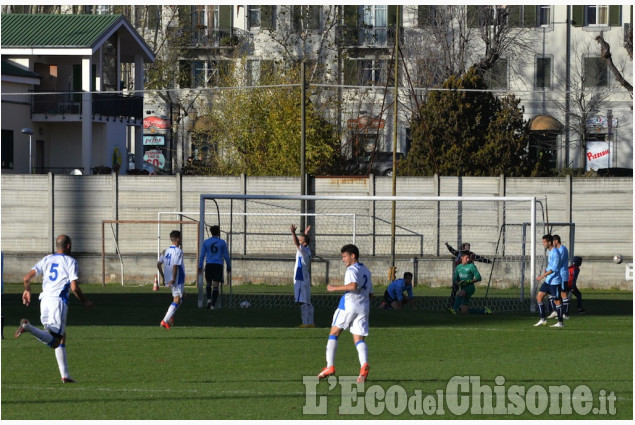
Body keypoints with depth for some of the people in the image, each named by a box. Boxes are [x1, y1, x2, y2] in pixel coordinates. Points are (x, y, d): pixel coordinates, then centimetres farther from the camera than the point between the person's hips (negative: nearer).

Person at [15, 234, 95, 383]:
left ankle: (65, 375, 12)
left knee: (61, 337, 16)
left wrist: (27, 290, 27)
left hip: (44, 300, 6)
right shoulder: (70, 261, 0)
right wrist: (85, 302, 6)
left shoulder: (47, 259, 15)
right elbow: (74, 287, -9)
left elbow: (27, 277, 7)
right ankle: (28, 327, -33)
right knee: (54, 341, -11)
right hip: (58, 301, -6)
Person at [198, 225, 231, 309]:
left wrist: (200, 267, 10)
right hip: (218, 266, -1)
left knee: (208, 284, 17)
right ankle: (213, 305, -5)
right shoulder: (222, 242, 2)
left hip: (209, 265, 1)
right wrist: (229, 267, 14)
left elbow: (202, 255, 5)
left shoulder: (206, 242, 5)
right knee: (215, 286, -1)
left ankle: (209, 299, -5)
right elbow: (226, 256, 5)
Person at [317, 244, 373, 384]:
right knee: (359, 340, 1)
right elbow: (370, 293, 22)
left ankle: (330, 366, -3)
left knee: (333, 334, 6)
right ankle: (364, 365, -27)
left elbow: (353, 285, -24)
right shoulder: (366, 271, 19)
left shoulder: (352, 269, -6)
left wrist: (334, 288, -17)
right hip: (364, 306, 7)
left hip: (349, 305, -7)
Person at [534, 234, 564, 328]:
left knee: (557, 301, -2)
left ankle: (560, 323, 6)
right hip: (548, 281, 10)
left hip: (554, 281, -10)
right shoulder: (550, 252, 13)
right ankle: (543, 319, 9)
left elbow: (554, 268, -25)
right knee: (539, 297, 5)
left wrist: (543, 275, -28)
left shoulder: (555, 253, -17)